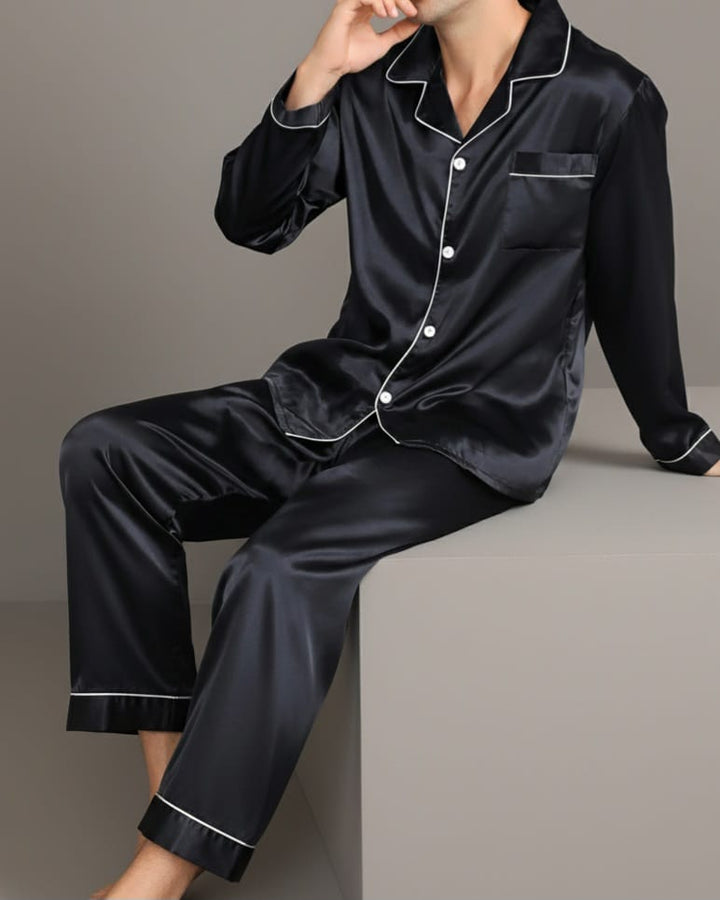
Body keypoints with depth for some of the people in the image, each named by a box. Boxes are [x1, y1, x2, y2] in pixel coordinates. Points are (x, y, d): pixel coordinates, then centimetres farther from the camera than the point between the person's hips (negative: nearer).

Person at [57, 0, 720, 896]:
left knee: (278, 570, -31)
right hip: (341, 397, 6)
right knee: (104, 452, -14)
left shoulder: (606, 100, -7)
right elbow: (251, 219, 3)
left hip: (481, 432, -6)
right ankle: (171, 776, -15)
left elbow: (634, 292, 2)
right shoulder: (379, 84, 6)